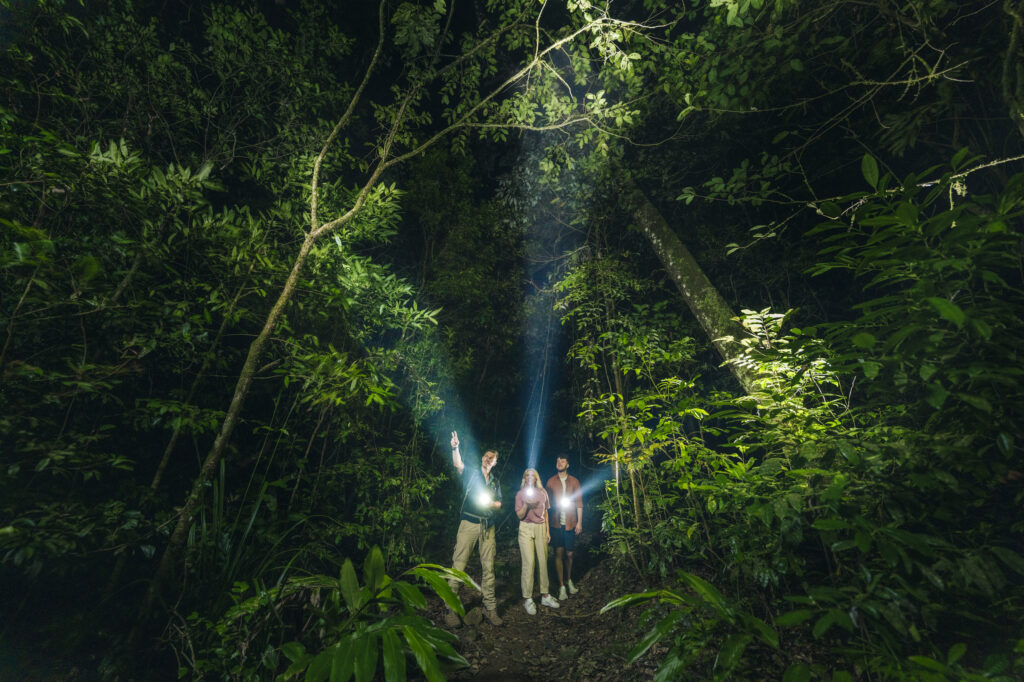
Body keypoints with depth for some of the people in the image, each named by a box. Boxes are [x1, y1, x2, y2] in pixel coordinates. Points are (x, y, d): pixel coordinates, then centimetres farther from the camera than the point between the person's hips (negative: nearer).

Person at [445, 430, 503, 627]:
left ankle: (490, 608, 14)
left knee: (488, 567, 6)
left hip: (488, 527, 4)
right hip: (469, 524, -4)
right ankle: (451, 609, 0)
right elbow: (458, 464, -13)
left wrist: (489, 502, -2)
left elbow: (499, 504, 18)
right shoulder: (470, 474, 5)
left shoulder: (495, 482, 18)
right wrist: (455, 448, -30)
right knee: (459, 565, -7)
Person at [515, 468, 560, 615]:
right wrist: (526, 504, -19)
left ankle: (545, 595, 15)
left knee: (543, 561, 4)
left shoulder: (543, 492, 8)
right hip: (526, 528, -3)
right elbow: (519, 515, -2)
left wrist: (547, 531, 13)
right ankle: (527, 599, -1)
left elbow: (545, 513, 15)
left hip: (541, 528, 3)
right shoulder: (520, 494, 1)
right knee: (529, 563, -7)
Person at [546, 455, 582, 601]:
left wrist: (579, 522, -2)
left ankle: (569, 580, 31)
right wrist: (546, 522, 0)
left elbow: (579, 503, 3)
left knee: (569, 554, 8)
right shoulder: (551, 481, 4)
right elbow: (547, 503, 5)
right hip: (556, 523, 0)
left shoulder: (574, 481, 3)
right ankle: (562, 586, 10)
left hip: (570, 523, 0)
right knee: (558, 553, 0)